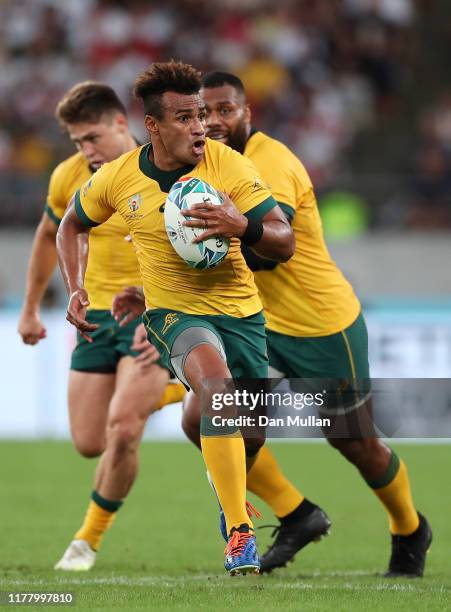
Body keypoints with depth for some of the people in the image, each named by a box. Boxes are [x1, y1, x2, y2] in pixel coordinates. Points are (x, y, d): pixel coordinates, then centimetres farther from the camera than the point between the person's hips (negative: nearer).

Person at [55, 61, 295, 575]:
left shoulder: (227, 165, -13)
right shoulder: (118, 178, -8)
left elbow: (284, 244, -15)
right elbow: (73, 224, 15)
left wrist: (243, 227, -35)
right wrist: (75, 289, 1)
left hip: (240, 311, 2)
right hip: (174, 312, -2)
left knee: (249, 432, 11)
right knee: (215, 379, -34)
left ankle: (234, 497, 50)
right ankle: (239, 532, -35)